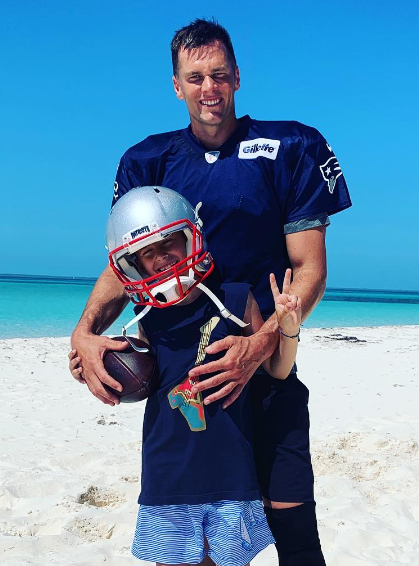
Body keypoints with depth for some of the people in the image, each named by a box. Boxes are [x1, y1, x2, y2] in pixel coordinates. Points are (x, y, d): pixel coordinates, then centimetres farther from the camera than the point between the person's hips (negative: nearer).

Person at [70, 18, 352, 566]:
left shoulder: (289, 150, -4)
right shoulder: (148, 163, 4)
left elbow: (310, 269, -8)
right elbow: (123, 266, 4)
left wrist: (260, 344, -24)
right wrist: (86, 331, -17)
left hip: (264, 366, -2)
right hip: (175, 368, 3)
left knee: (291, 519, -5)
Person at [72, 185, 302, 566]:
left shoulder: (236, 299, -9)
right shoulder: (149, 320, 0)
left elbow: (277, 370, -2)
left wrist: (288, 330, -19)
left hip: (231, 474, -2)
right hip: (168, 476, 2)